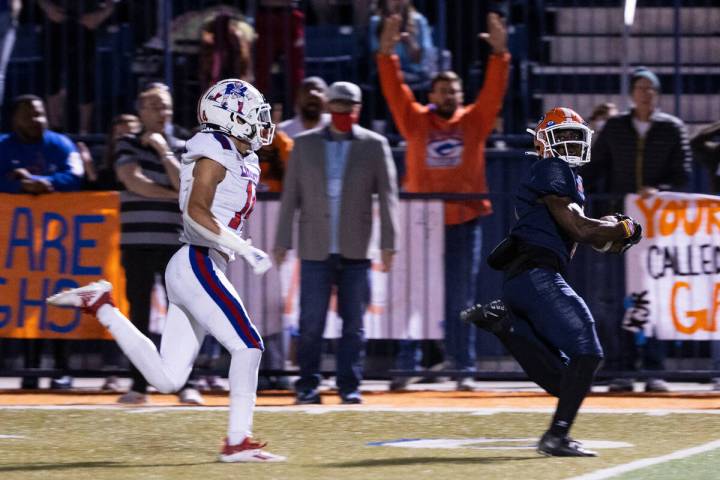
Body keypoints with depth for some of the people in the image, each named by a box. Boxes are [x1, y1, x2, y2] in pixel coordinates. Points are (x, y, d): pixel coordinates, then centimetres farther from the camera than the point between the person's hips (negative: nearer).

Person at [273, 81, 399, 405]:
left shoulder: (374, 145, 7)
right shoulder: (304, 144, 10)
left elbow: (387, 196, 4)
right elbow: (290, 195, 9)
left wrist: (388, 244, -4)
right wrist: (282, 241, 3)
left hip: (355, 251, 0)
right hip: (315, 250, 0)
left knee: (353, 323, 1)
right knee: (311, 322, -3)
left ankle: (349, 386, 8)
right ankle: (307, 386, 5)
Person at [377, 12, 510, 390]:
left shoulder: (473, 121, 7)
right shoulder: (416, 120, 5)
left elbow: (493, 89, -2)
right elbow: (394, 90, -3)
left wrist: (499, 53, -14)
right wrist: (387, 53, -14)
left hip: (465, 221, 0)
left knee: (461, 299, 3)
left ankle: (464, 368, 5)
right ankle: (407, 366, 6)